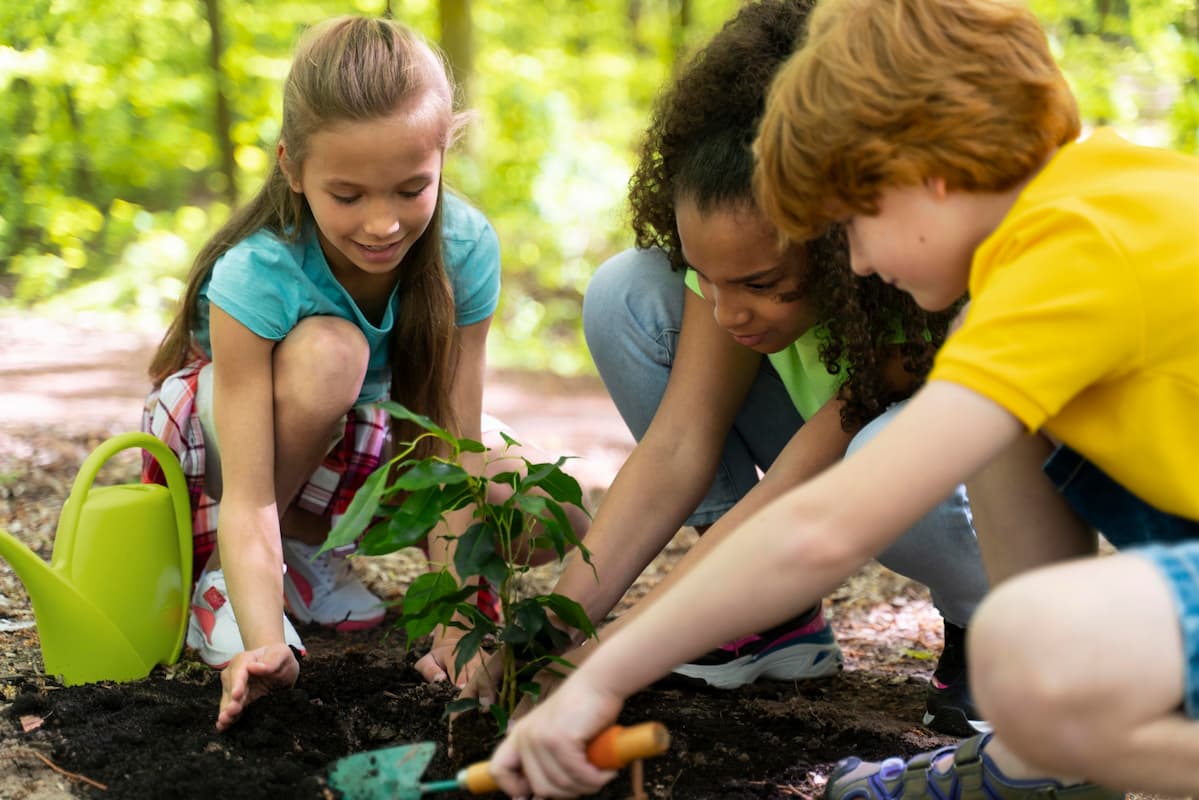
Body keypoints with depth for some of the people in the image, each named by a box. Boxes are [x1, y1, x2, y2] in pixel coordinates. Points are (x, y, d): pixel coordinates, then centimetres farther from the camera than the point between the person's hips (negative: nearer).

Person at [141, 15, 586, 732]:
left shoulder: (466, 248, -26)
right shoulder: (254, 276, -35)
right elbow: (250, 498, -37)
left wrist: (459, 622, -32)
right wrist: (265, 644, -52)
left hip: (376, 443, 4)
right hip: (222, 429, -4)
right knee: (328, 350, -38)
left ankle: (306, 543, 2)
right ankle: (216, 566, -14)